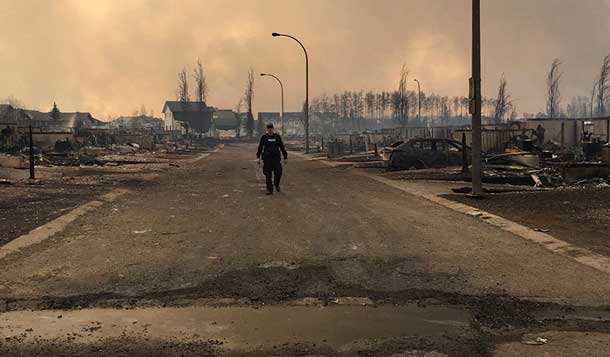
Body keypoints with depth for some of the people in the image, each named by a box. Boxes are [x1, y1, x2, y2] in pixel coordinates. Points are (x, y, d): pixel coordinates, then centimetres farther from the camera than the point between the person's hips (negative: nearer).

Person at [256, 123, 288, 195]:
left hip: (276, 158, 0)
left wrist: (285, 157, 7)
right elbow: (260, 147, 11)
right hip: (267, 158, 0)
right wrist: (258, 157, 8)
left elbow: (282, 147, 8)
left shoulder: (277, 137, 3)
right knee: (268, 175, -1)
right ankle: (269, 190, 6)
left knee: (278, 173, -7)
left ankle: (276, 184, 24)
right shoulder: (264, 137, 3)